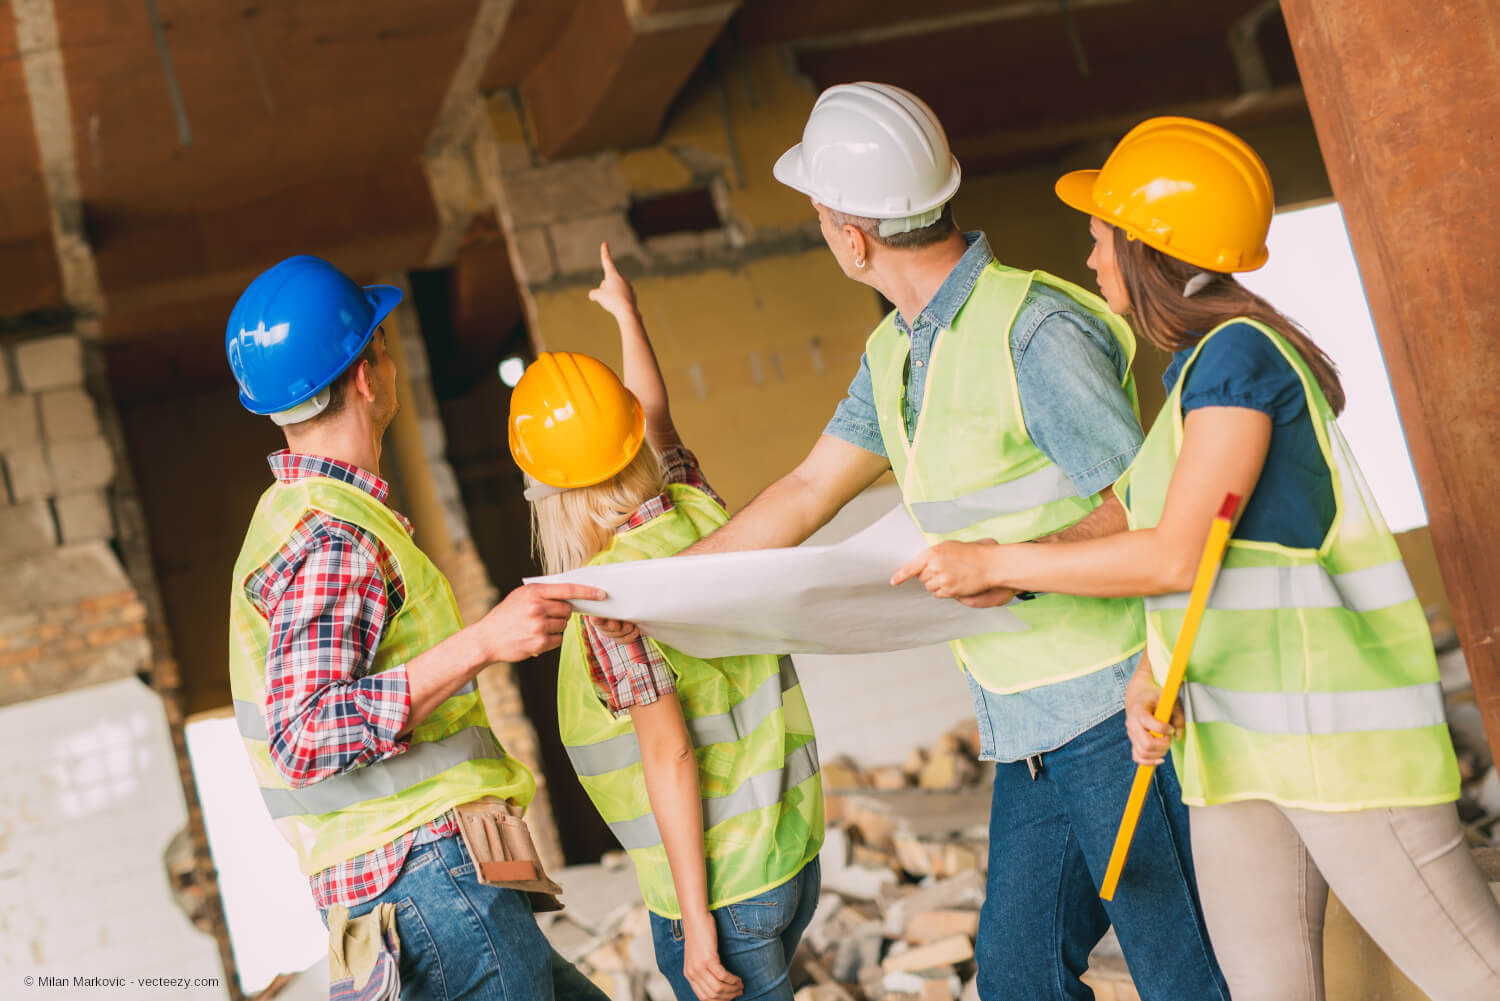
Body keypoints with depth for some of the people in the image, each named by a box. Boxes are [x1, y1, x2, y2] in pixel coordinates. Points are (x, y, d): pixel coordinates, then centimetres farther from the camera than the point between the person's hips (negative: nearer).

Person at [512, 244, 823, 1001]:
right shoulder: (697, 511, -1)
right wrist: (627, 315, 37)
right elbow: (659, 419, 20)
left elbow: (669, 755, -23)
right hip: (795, 849, 8)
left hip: (721, 884, -7)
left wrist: (697, 921, -18)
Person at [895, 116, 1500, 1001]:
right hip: (1236, 741, 9)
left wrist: (993, 566, -11)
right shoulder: (1198, 369, 15)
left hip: (1331, 723, -9)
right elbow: (1175, 563, 14)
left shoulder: (1238, 351, -13)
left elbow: (1176, 556, -18)